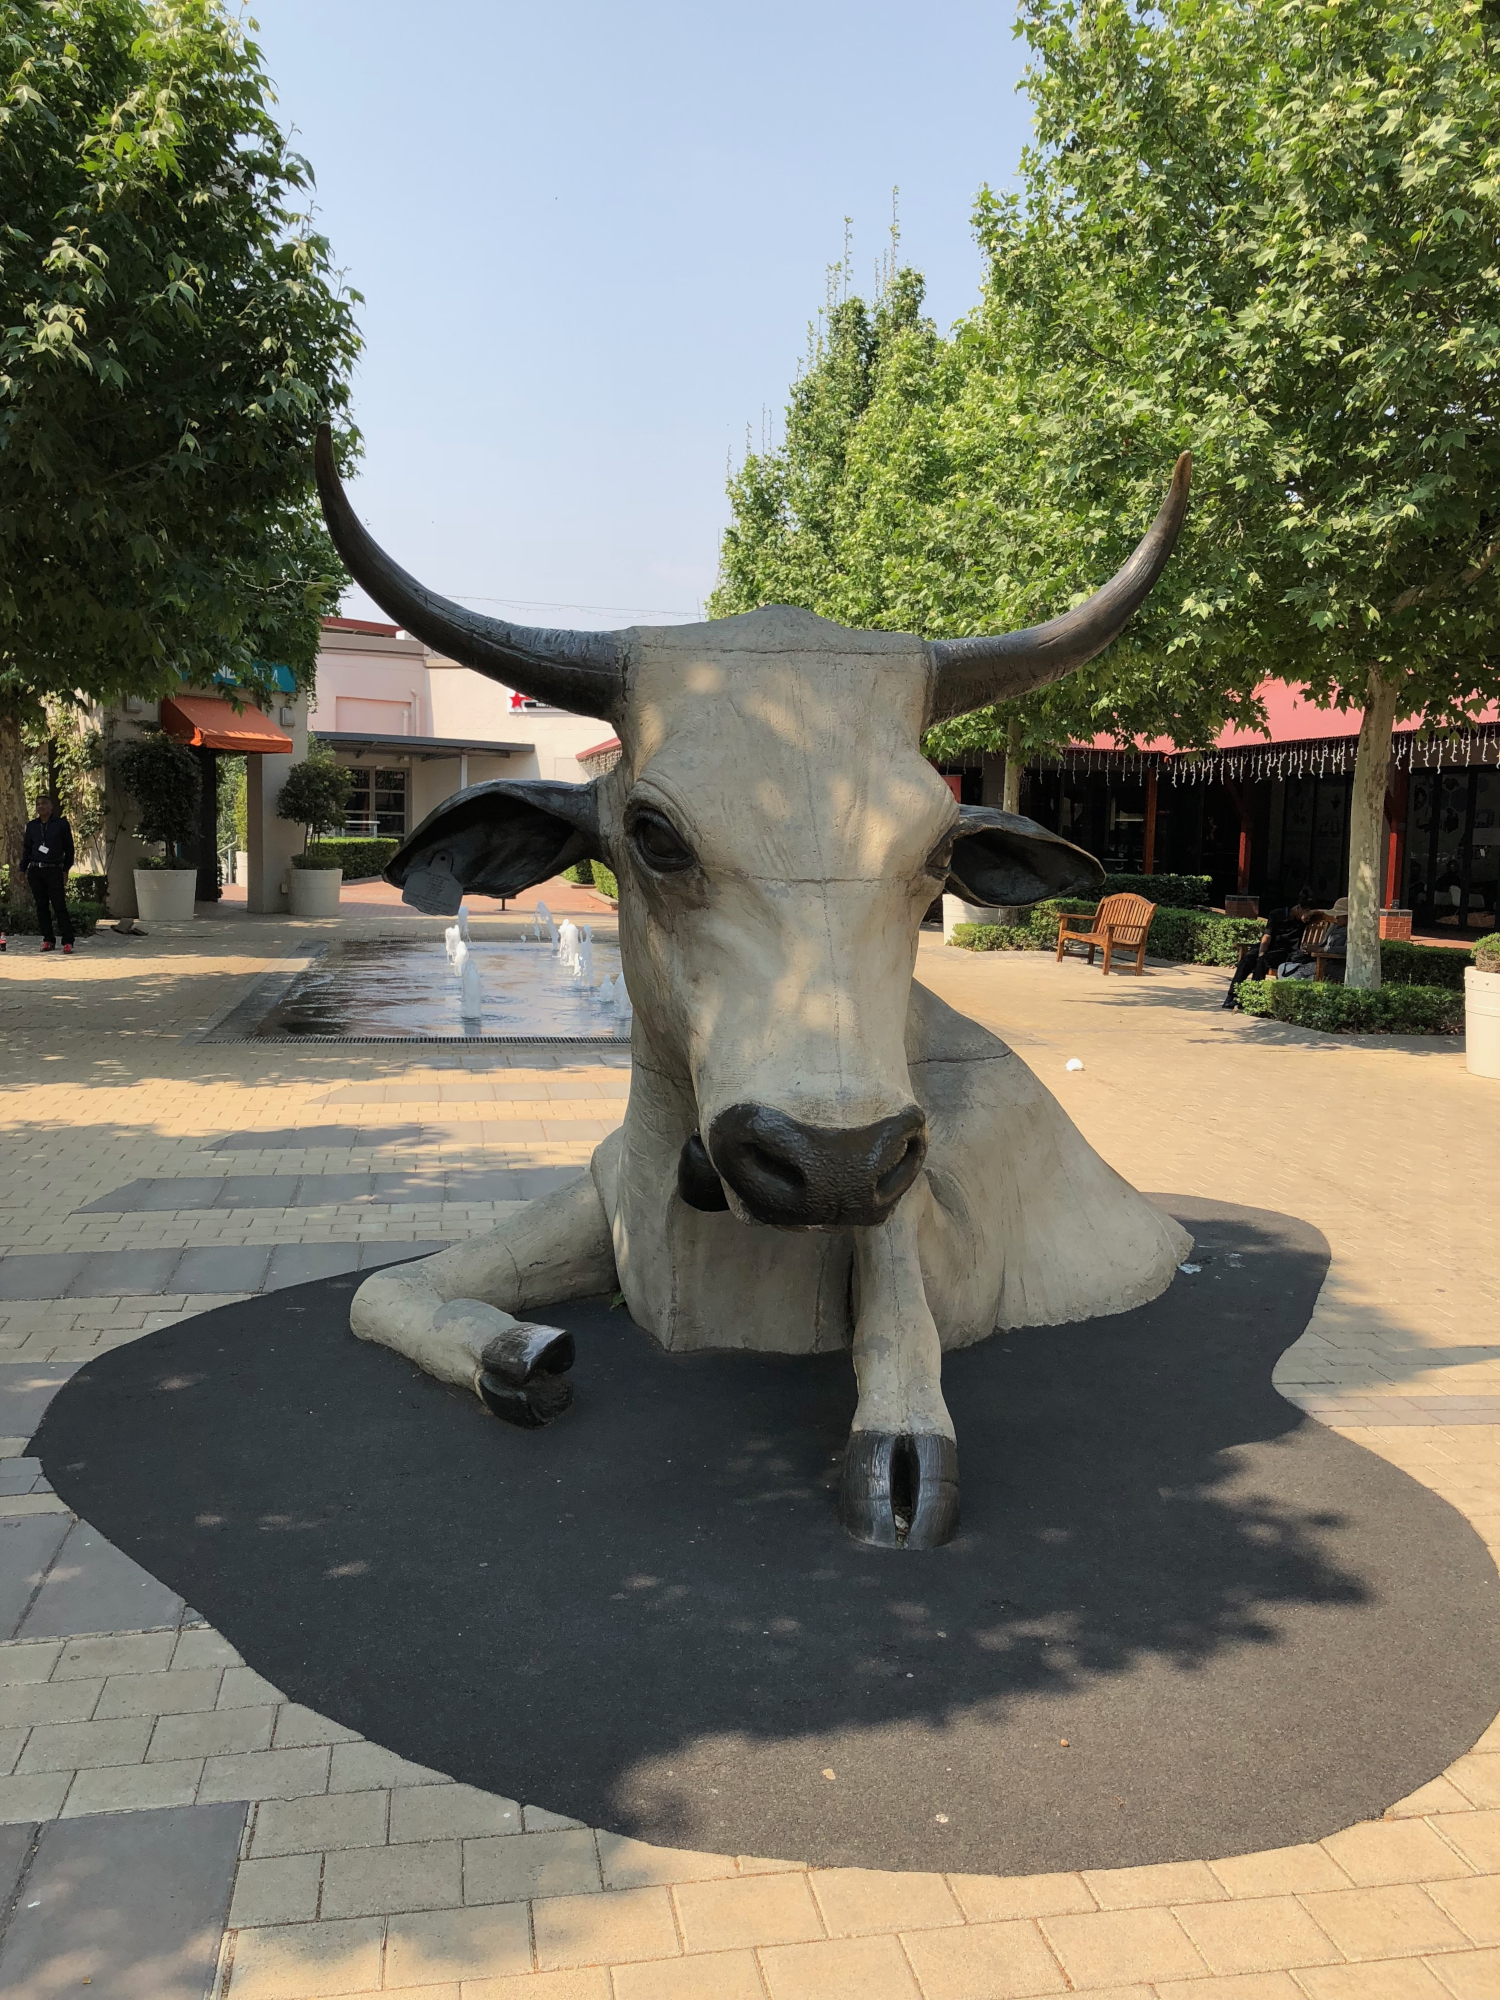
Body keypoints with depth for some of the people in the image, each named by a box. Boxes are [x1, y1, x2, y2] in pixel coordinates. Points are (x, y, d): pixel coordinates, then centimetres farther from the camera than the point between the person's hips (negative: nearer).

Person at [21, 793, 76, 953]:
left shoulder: (61, 824, 0)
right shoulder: (32, 826, 10)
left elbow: (69, 848, 2)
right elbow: (27, 849, 15)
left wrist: (65, 870, -2)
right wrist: (23, 870, 9)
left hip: (54, 871, -4)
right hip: (35, 871, 4)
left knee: (59, 906, -8)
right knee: (41, 907, 5)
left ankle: (68, 942, -8)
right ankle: (48, 940, 10)